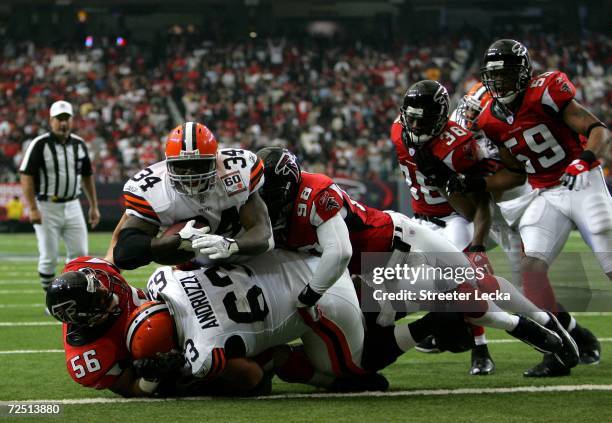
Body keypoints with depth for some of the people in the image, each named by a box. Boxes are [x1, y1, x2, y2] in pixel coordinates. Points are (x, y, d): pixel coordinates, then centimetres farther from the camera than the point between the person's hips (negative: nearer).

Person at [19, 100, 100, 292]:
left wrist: (94, 206, 14)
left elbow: (87, 176, 17)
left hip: (72, 207, 5)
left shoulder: (79, 144, 7)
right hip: (47, 208, -5)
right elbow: (26, 177, -12)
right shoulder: (39, 145, -10)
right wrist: (33, 209, -18)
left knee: (79, 254, 1)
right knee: (49, 257, -1)